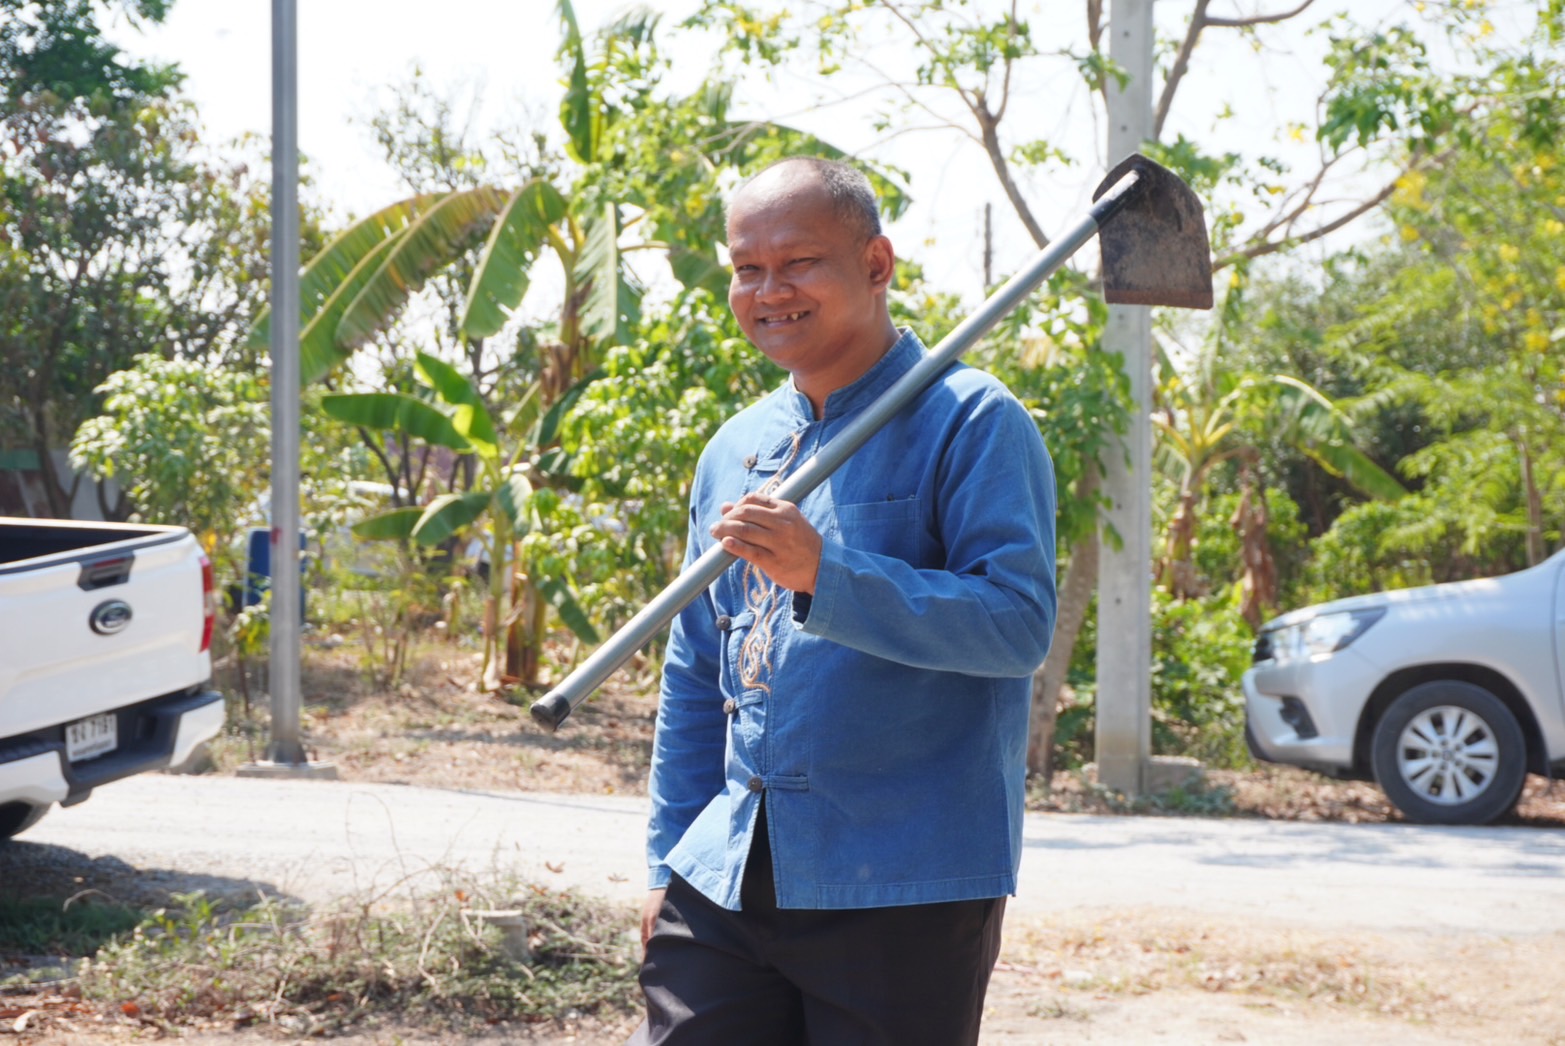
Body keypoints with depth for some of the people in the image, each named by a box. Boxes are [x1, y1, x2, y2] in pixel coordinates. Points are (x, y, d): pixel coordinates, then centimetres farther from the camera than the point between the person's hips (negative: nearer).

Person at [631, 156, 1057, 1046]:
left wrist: (824, 576, -27)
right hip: (728, 880, 6)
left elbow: (1020, 622, -18)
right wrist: (671, 858, 16)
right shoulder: (734, 451, 15)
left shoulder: (970, 423, -5)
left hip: (904, 885, -5)